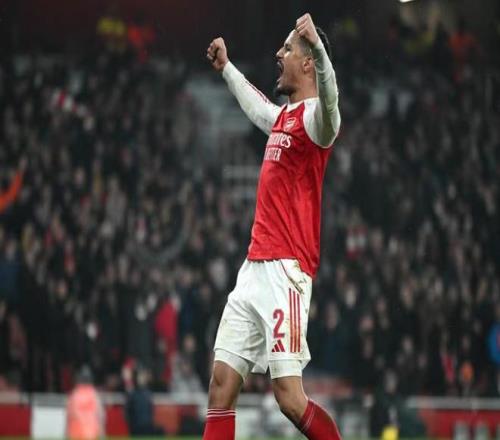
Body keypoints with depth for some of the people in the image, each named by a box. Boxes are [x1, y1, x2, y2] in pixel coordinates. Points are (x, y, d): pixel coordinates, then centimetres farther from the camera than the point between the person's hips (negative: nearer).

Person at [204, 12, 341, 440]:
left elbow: (329, 105, -34)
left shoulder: (312, 116, -8)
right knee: (221, 391, 4)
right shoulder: (283, 116, 19)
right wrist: (226, 67, 57)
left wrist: (319, 47, -50)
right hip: (253, 270, 9)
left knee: (291, 400, -15)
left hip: (284, 272, -9)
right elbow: (256, 105, 44)